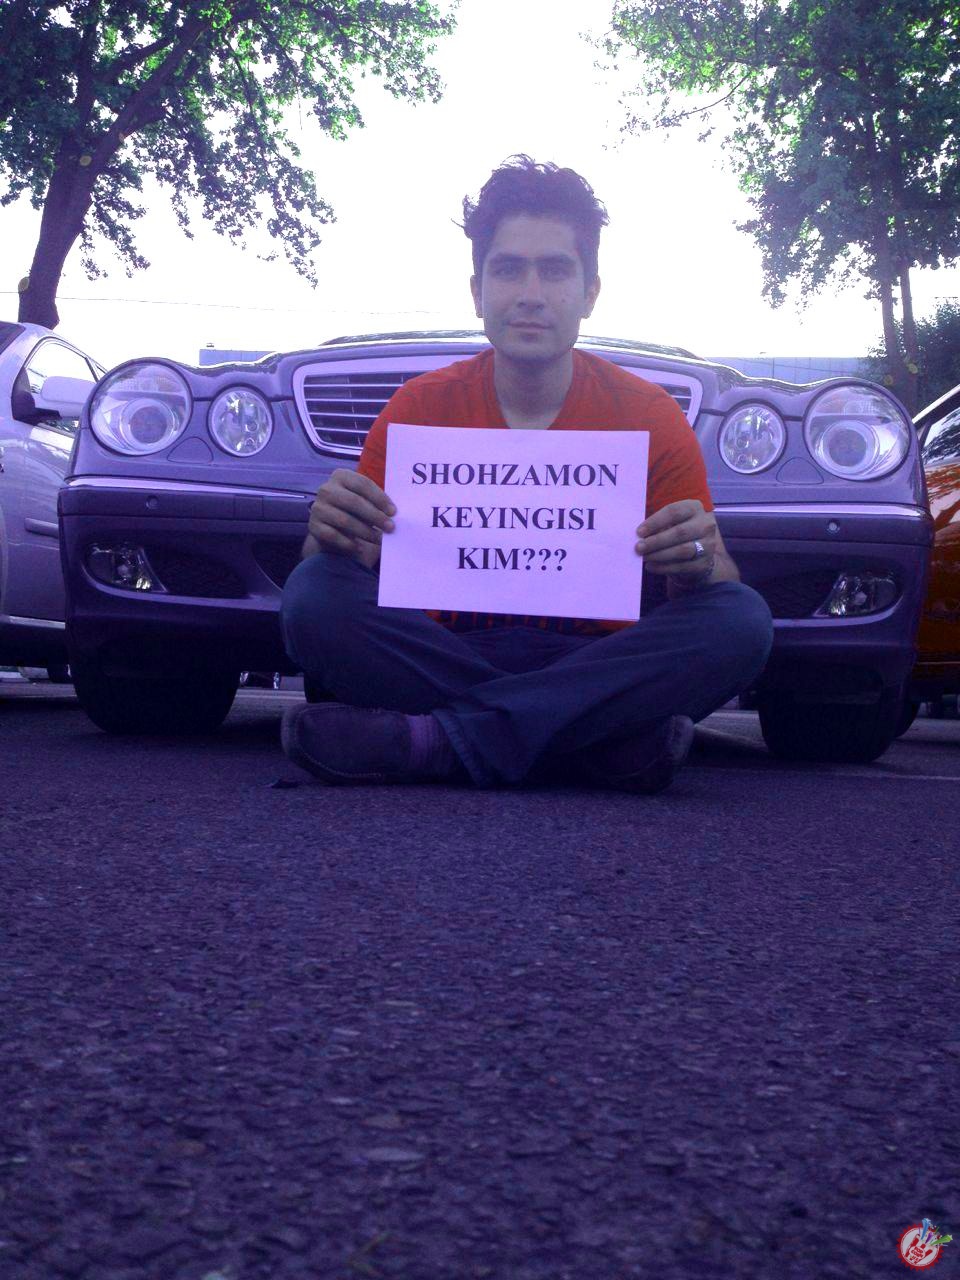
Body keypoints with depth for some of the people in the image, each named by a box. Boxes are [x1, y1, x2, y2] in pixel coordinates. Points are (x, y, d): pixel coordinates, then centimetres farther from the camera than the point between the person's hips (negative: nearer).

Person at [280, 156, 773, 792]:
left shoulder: (650, 415, -1)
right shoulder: (421, 406, 1)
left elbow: (721, 593, -1)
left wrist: (697, 565, -26)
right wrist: (333, 536, -26)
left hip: (593, 664, 0)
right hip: (445, 653, 1)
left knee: (742, 619, -25)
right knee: (314, 592, -24)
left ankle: (440, 739, -29)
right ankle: (610, 745, -25)